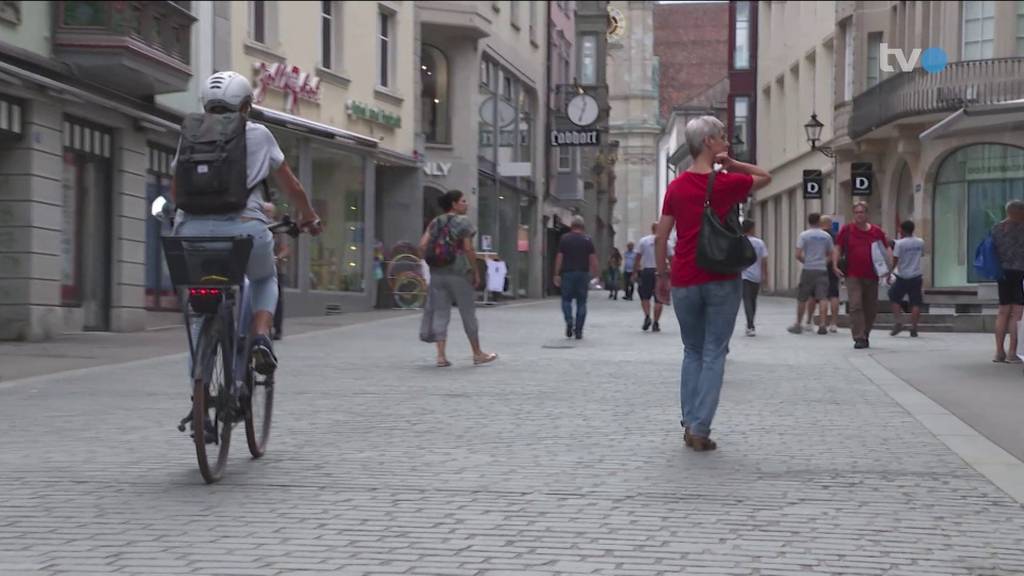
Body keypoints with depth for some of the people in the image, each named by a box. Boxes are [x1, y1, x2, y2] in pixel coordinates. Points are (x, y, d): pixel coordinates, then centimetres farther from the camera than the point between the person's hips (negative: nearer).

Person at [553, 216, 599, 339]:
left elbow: (559, 258, -2)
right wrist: (593, 275, 5)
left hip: (568, 273, -1)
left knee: (566, 299, 11)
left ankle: (569, 321, -14)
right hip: (583, 274, 1)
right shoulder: (587, 240, 2)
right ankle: (579, 331, 4)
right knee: (581, 302, 6)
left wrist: (557, 274, 2)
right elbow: (593, 260, -1)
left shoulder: (565, 239, 0)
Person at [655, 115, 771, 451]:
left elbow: (661, 237, 4)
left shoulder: (676, 187, 4)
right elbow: (765, 177, 13)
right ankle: (700, 428, -6)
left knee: (693, 352, 16)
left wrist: (662, 276, 13)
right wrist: (731, 164, 0)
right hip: (722, 282, -3)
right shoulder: (727, 183, -5)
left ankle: (690, 423, 11)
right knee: (714, 355, 1)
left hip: (685, 282, 3)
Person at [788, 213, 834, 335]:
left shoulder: (803, 235, -3)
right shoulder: (826, 236, 5)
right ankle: (822, 325, -10)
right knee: (822, 298, -2)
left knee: (802, 298, 7)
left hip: (808, 270, -1)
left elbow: (798, 255, -7)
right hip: (822, 270, 1)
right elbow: (830, 254, 10)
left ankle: (798, 324, 15)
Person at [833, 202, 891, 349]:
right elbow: (837, 248, 7)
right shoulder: (846, 230, 3)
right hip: (853, 276, -3)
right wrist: (835, 265, -5)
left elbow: (887, 249, 14)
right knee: (855, 305, -13)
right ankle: (859, 338, -14)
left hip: (872, 276, 3)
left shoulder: (877, 232, 7)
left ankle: (865, 335, 27)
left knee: (871, 308, 10)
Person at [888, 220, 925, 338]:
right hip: (916, 276, 3)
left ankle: (897, 322, 3)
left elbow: (895, 260, -11)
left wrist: (889, 274, -4)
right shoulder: (920, 242, 3)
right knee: (916, 303, 3)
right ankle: (913, 328, -2)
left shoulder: (900, 243, -10)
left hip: (902, 276, -3)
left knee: (894, 298, 14)